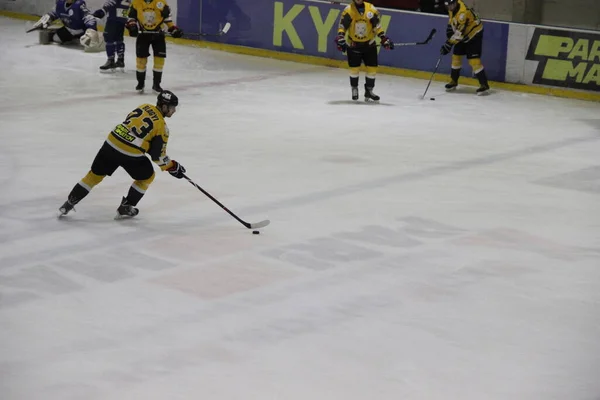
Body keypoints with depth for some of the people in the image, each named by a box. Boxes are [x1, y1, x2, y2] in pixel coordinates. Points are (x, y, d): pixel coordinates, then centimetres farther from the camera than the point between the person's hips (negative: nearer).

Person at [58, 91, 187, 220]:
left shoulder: (144, 107, 13)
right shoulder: (161, 126, -4)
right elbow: (158, 155, -4)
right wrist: (172, 167, 9)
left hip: (111, 144, 6)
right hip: (131, 154, -6)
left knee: (95, 175, 18)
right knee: (147, 177, 20)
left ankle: (69, 204, 20)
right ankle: (125, 208, 21)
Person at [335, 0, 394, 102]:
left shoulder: (371, 9, -11)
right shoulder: (348, 10, -12)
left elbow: (377, 26, -9)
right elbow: (342, 26, -11)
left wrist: (384, 38, -17)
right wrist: (340, 38, -25)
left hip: (369, 44, 1)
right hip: (353, 44, -1)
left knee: (372, 68, 0)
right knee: (354, 68, 0)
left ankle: (369, 90, 15)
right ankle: (354, 89, 22)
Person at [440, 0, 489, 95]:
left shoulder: (463, 12, -35)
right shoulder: (452, 9, -6)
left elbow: (459, 32, -37)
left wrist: (448, 45, -36)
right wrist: (449, 30, 2)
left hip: (474, 34, -9)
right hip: (463, 35, 9)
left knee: (473, 59, -16)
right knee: (456, 56, 10)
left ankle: (484, 84, -13)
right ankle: (454, 81, 25)